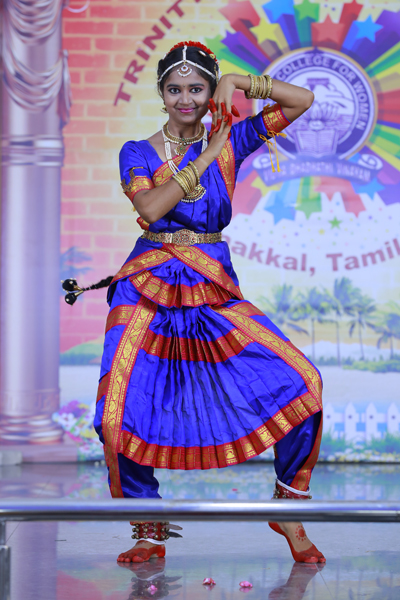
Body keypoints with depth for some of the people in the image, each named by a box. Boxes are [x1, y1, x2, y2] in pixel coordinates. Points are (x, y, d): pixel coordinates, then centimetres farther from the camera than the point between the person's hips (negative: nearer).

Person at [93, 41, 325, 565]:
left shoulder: (230, 140, 8)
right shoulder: (137, 153, 5)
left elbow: (303, 100, 2)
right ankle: (150, 532, 6)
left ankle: (289, 506, 6)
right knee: (119, 415, -17)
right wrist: (206, 157, -11)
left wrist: (238, 82, -5)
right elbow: (150, 207, -15)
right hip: (148, 291, -1)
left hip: (215, 294, 1)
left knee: (303, 384, -15)